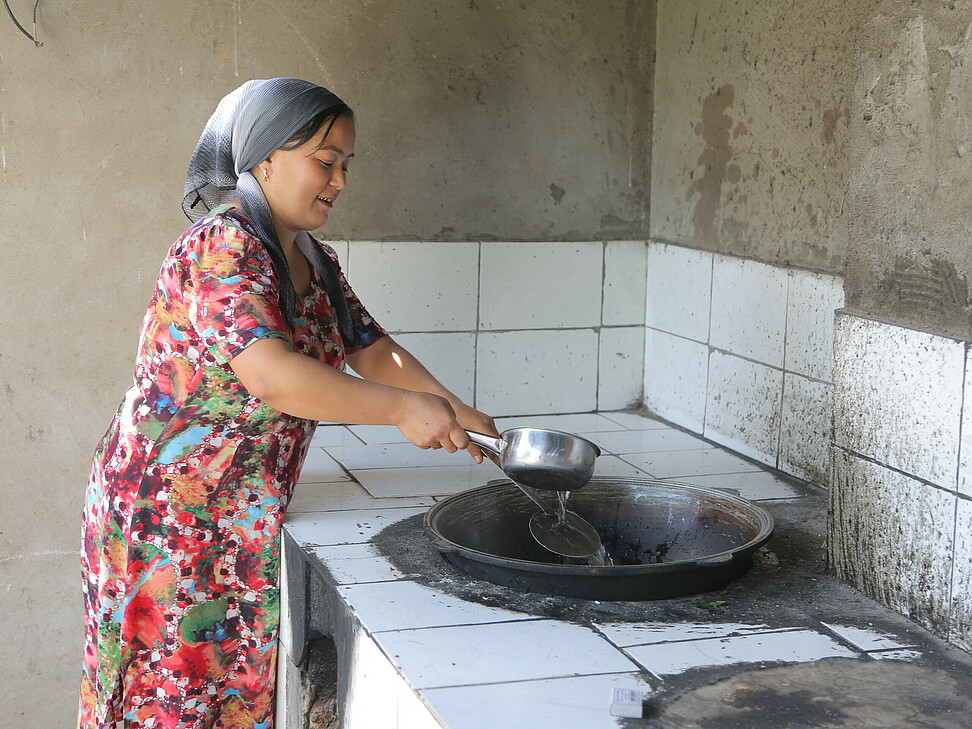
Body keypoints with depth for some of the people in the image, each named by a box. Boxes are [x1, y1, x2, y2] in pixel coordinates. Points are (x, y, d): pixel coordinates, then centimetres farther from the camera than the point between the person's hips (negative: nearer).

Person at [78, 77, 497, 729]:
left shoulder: (316, 264, 11)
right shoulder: (222, 246, -19)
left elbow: (373, 349, 16)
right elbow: (272, 376, -29)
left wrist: (454, 413, 1)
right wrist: (403, 409, -22)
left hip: (242, 519, 8)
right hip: (169, 510, -8)